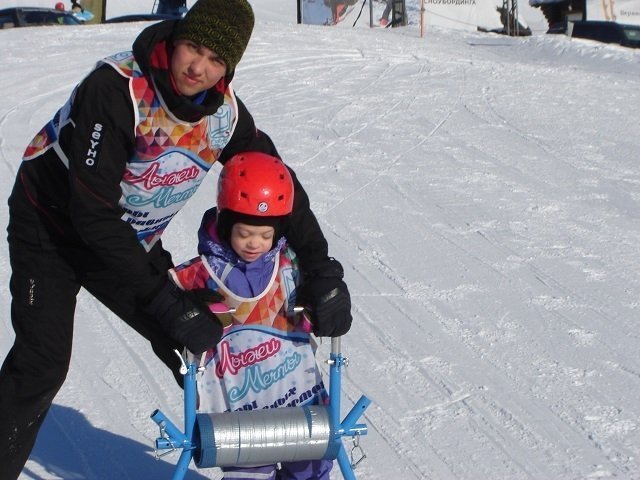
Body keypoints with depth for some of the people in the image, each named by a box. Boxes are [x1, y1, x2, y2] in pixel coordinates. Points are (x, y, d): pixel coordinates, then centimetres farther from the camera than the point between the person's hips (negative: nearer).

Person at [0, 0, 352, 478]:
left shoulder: (225, 110, -13)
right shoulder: (116, 87, -33)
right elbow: (93, 210, -34)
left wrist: (323, 272, -11)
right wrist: (166, 299, -34)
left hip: (130, 239, 6)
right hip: (52, 228, -5)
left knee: (196, 341, 2)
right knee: (41, 365, -16)